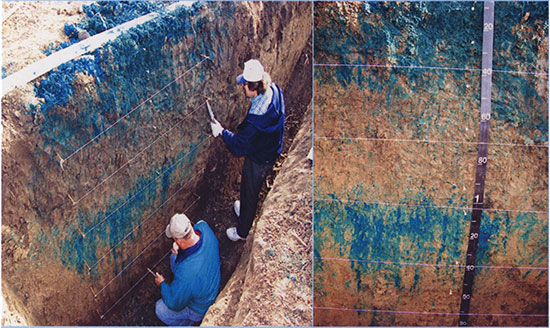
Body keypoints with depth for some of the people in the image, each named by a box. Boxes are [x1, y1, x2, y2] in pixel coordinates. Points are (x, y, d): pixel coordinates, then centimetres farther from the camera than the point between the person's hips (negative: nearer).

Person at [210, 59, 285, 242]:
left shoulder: (256, 120, -43)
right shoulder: (274, 89, -19)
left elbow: (238, 147, -28)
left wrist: (221, 131, -16)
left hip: (258, 161, -8)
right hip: (271, 150, 8)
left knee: (249, 192, 18)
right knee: (250, 188, 34)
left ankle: (242, 232, 43)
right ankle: (244, 210, 63)